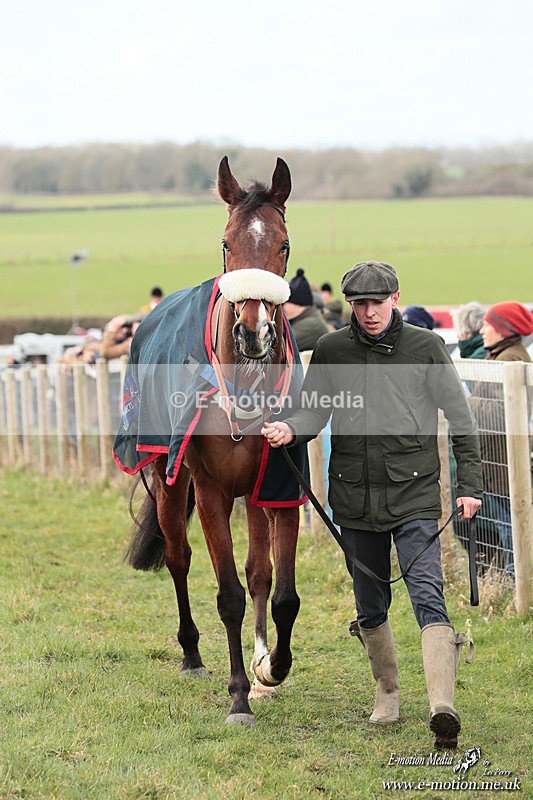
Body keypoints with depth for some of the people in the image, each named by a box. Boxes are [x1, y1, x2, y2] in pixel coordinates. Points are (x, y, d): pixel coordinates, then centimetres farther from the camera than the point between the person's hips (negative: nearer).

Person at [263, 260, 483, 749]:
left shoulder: (426, 347, 0)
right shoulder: (330, 351, 5)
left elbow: (461, 420, 4)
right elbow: (314, 411, 10)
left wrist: (469, 486, -1)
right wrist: (290, 430, -14)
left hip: (414, 494, -3)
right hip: (355, 499, 3)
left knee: (427, 595, -15)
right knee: (370, 606, 13)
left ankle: (443, 707, -26)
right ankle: (388, 691, 34)